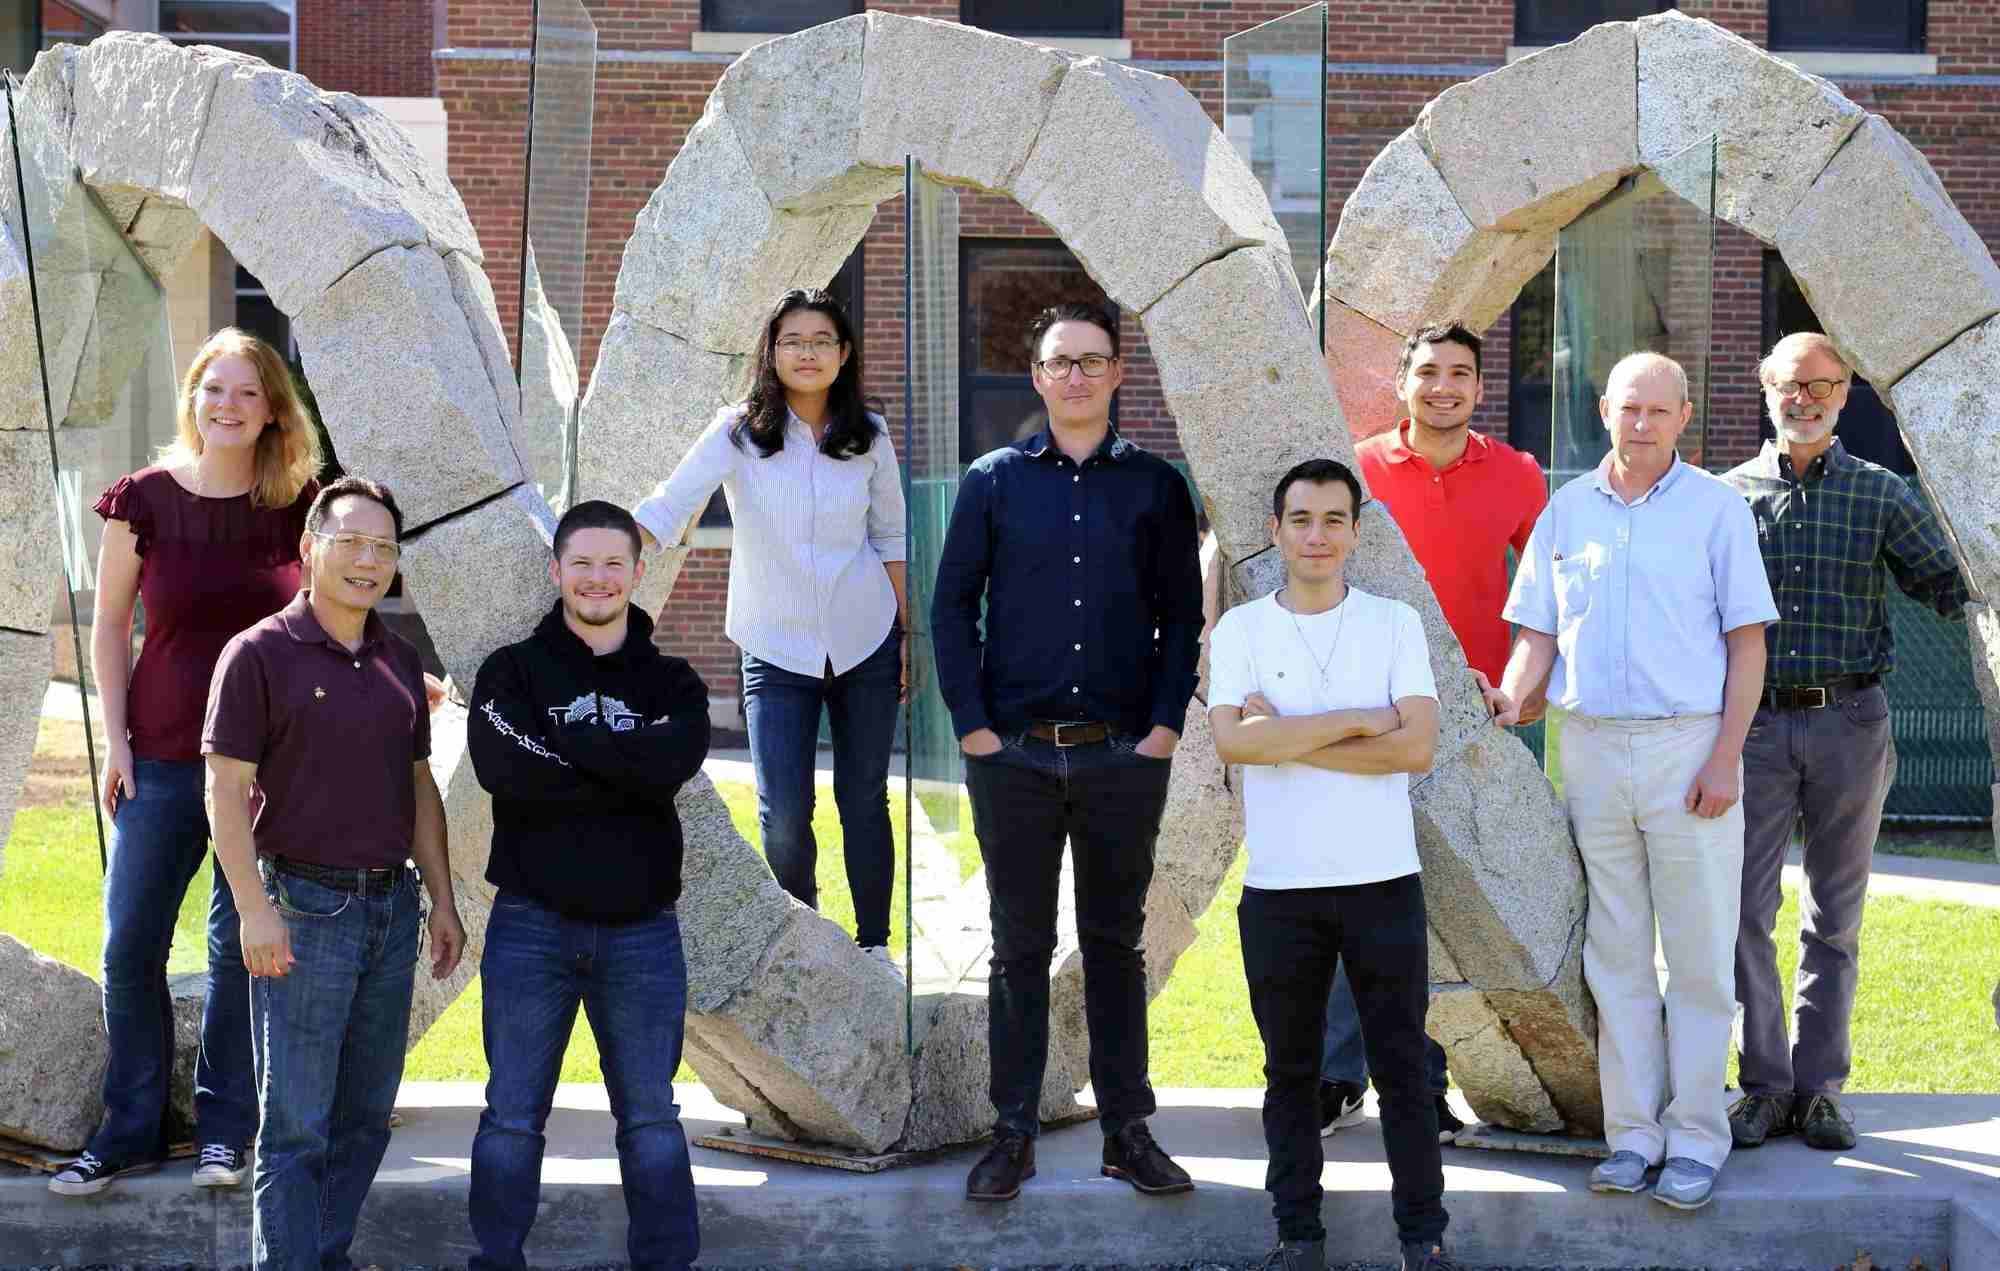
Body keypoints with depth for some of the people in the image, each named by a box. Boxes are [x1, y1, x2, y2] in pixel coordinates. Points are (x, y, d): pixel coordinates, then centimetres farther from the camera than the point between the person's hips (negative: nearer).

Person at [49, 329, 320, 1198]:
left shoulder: (299, 506, -1)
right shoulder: (146, 500, -1)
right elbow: (109, 624, 5)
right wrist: (116, 736, -1)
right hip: (163, 759, 1)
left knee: (240, 948, 5)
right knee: (129, 946, 2)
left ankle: (225, 1127, 18)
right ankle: (131, 1131, 16)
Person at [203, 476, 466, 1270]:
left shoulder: (399, 662, 12)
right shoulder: (261, 654, -7)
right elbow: (226, 791, -10)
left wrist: (442, 900, 13)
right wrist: (254, 909, -17)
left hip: (391, 906, 6)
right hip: (305, 908, -6)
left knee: (366, 1115, 11)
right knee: (297, 1124, -4)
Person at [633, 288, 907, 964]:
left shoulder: (869, 437, 0)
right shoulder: (740, 432, -8)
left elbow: (889, 538, 10)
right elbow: (666, 508, -19)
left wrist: (907, 635, 10)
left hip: (865, 643, 2)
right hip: (777, 652, -2)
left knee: (864, 801, 8)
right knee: (784, 815, -8)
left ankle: (874, 944, 24)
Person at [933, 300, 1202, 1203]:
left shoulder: (1155, 486, 6)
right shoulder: (994, 481, 5)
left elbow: (1183, 616, 6)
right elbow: (951, 608, 4)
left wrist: (1166, 725, -4)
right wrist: (971, 725, -4)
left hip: (1124, 754, 0)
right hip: (1013, 754, 0)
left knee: (1116, 943, 8)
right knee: (1020, 946, 6)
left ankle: (1128, 1129, 15)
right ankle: (1013, 1133, 12)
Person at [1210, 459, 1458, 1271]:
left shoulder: (1395, 624, 3)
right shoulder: (1239, 631, 2)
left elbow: (1416, 747, -10)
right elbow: (1233, 740, -14)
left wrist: (1286, 739, -11)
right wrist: (1354, 721, -12)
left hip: (1382, 878, 0)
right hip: (1279, 886, 0)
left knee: (1402, 1064, 5)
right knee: (1291, 1068, 9)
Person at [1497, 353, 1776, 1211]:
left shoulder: (1716, 509, 1)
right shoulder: (1566, 511, 10)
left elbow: (1747, 642, -1)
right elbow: (1537, 633, 13)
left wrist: (1726, 756, -9)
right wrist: (1509, 703, -6)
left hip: (1688, 746, -3)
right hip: (1591, 747, 3)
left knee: (1698, 956, -1)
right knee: (1616, 954, 7)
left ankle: (1695, 1140, 6)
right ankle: (1632, 1132, 14)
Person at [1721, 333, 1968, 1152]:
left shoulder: (1881, 494, 5)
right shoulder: (1728, 495, 7)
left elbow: (1949, 589, 3)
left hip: (1849, 722, 0)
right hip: (1755, 722, 0)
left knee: (1835, 915, 6)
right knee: (1747, 909, -2)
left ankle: (1820, 1087, 14)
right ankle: (1766, 1084, 9)